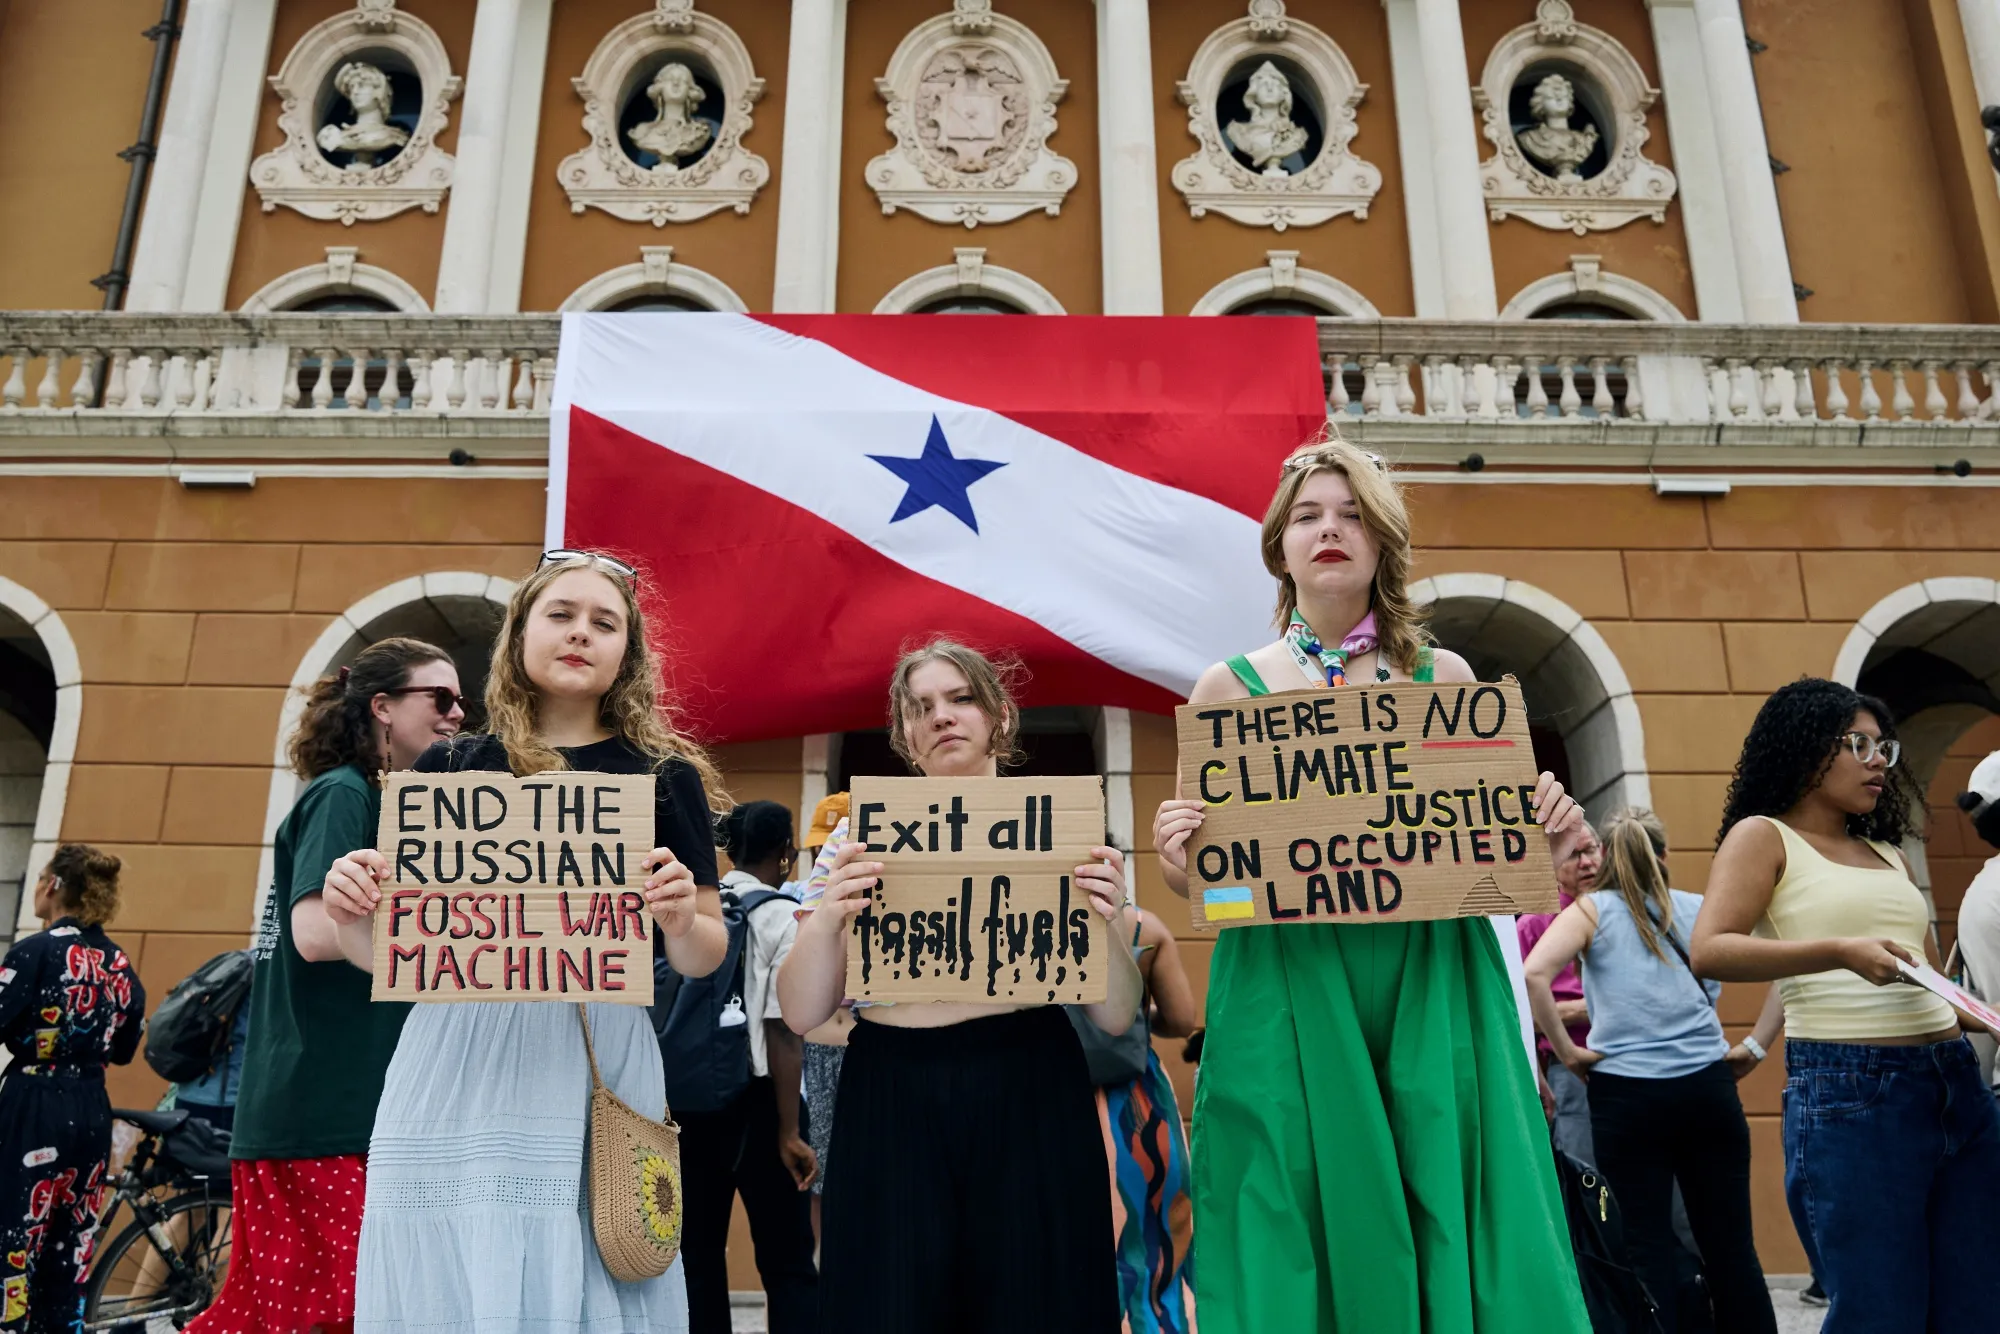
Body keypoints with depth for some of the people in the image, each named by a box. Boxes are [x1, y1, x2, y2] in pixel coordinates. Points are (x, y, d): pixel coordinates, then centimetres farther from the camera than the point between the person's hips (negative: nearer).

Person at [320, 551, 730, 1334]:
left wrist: (682, 921, -15)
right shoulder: (448, 766, 9)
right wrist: (351, 915, -9)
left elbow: (704, 959, 7)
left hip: (596, 1066, -1)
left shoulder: (663, 775, 6)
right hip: (452, 1064, 1)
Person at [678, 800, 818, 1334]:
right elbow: (782, 1031, -14)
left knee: (699, 1251, 13)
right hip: (755, 1099, -5)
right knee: (787, 1262, 3)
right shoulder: (783, 916, -9)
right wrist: (789, 1131, -12)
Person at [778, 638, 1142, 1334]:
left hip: (1028, 1097, 0)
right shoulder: (862, 838, 5)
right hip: (890, 1100, 0)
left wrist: (1108, 923, -15)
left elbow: (1116, 1018, 3)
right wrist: (828, 918, -17)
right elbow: (802, 1015, 1)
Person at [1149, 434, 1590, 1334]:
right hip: (1285, 997, -1)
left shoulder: (1444, 678, 9)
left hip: (1432, 994, 2)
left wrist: (1549, 846, -6)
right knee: (1306, 1250, 2)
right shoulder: (1229, 688, 5)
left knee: (1456, 1242, 4)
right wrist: (1180, 864, -15)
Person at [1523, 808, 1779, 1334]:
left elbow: (1534, 976, -16)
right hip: (1709, 1087, 3)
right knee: (1731, 1245, 10)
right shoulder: (1701, 909, 10)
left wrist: (1566, 1052, -6)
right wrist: (1755, 1047, 9)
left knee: (1649, 1246, 2)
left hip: (1627, 1093, -3)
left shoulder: (1591, 911, 1)